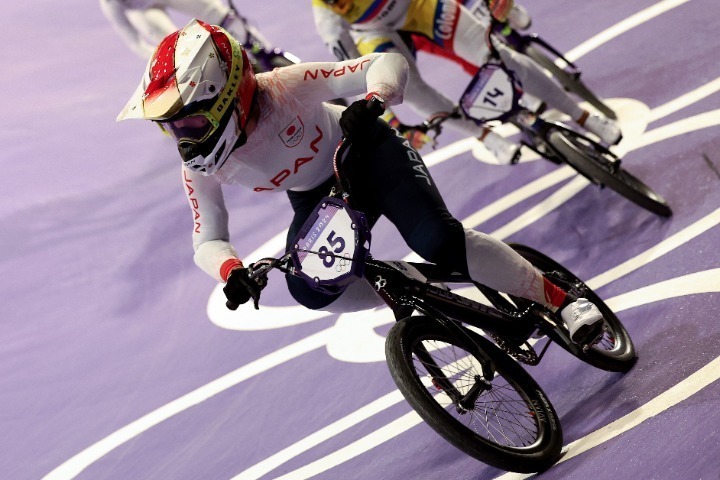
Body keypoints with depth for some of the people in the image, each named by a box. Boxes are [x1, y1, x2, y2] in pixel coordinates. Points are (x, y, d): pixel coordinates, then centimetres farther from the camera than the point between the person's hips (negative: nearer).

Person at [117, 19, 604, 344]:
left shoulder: (284, 88, -34)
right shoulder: (200, 167, -21)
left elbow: (389, 62, -34)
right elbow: (208, 240, -11)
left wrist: (371, 102, -57)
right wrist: (230, 270, -34)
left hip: (370, 155, -4)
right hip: (316, 199, 5)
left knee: (439, 242, -27)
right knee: (310, 290, -21)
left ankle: (561, 298, -11)